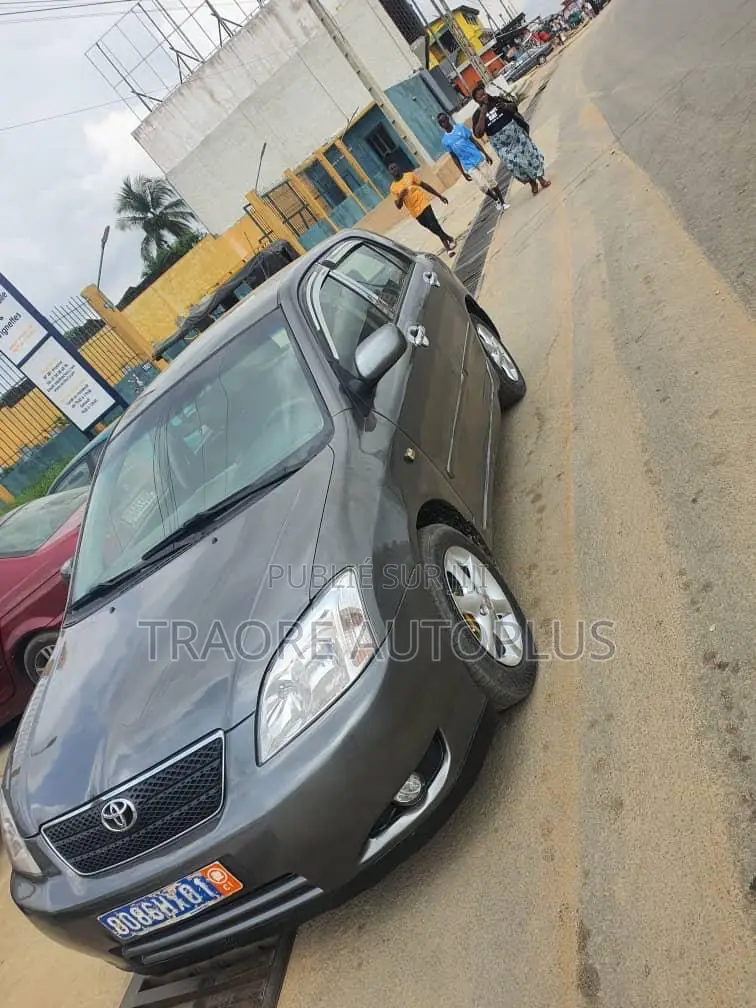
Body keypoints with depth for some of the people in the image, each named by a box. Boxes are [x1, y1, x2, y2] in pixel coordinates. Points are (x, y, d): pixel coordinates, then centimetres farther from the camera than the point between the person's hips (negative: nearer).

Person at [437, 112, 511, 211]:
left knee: (492, 181, 2)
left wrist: (486, 154, -1)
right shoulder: (445, 141, -1)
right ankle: (497, 201, 17)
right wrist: (463, 172, 4)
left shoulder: (460, 127, -1)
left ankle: (502, 202, 16)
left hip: (479, 158, 0)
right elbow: (454, 157, 5)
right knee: (483, 186, -8)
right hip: (469, 166, 0)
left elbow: (474, 141, 2)